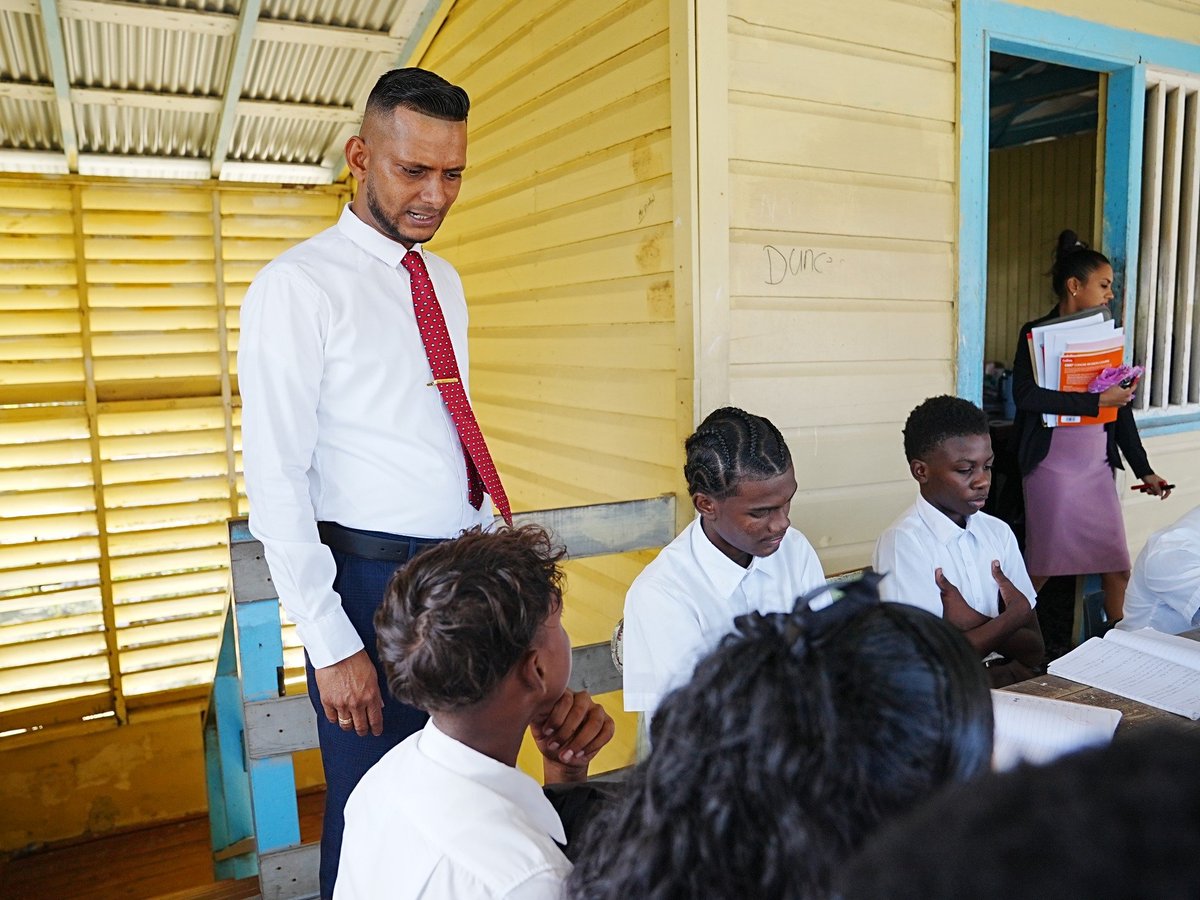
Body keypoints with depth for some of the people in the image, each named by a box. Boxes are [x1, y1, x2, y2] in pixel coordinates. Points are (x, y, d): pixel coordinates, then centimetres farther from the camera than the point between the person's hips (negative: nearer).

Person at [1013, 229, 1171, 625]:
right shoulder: (1036, 334, -7)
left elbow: (1121, 406, 13)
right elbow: (1025, 395, -23)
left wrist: (1143, 470, 14)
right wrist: (1096, 401, -23)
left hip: (1098, 467, 6)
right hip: (1052, 467, -6)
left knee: (1117, 566, 11)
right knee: (1042, 568, 3)